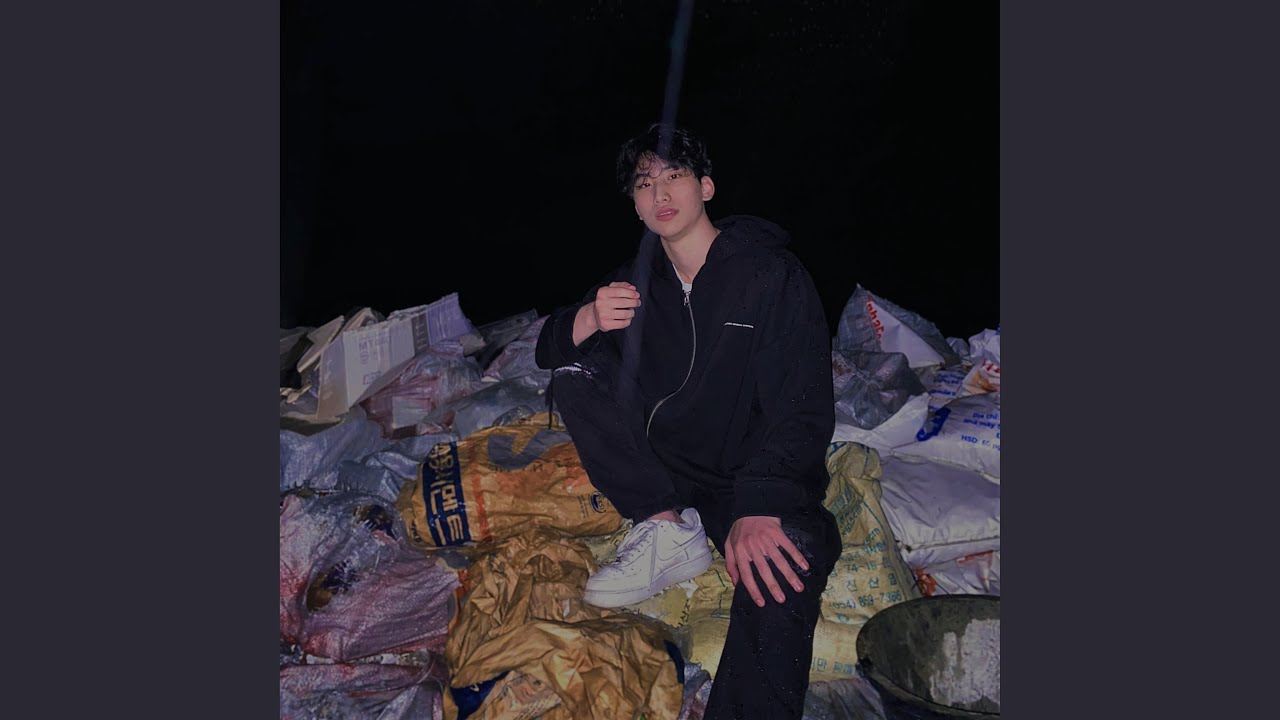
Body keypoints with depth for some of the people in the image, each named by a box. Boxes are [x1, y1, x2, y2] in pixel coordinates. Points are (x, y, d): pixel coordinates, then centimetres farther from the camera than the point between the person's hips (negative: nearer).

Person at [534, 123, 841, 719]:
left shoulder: (773, 275, -8)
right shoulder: (639, 280, 8)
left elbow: (803, 409, -17)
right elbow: (547, 349, 7)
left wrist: (758, 508, -33)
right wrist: (588, 321, -19)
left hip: (752, 475, -5)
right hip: (664, 467, 6)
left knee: (794, 549, -38)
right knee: (574, 373, -11)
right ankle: (669, 531, -16)